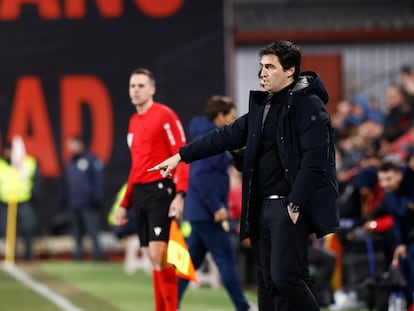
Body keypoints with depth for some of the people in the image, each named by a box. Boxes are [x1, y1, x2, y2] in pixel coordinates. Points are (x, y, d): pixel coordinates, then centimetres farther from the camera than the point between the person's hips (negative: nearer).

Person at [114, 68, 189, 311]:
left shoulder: (165, 115, -6)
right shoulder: (134, 122, 18)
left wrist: (180, 195, -22)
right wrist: (125, 204, 22)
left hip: (160, 191, -8)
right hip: (140, 193, 8)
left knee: (159, 254, -15)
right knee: (154, 259, 8)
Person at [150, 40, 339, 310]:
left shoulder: (309, 104, -9)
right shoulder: (263, 105, 17)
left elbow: (314, 158, -17)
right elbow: (226, 136, 20)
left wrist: (295, 204, -21)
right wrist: (182, 156, 16)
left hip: (289, 205, -9)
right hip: (263, 207, 9)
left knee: (285, 276, -18)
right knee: (268, 282, 8)